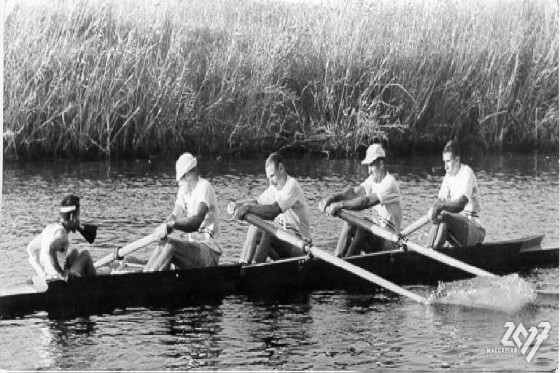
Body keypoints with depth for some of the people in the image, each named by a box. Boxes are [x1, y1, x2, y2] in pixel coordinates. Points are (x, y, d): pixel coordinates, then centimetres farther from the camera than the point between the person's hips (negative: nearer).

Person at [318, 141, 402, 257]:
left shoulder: (389, 183, -19)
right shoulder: (373, 179, 7)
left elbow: (366, 201, -31)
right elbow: (354, 192, -5)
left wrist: (339, 205, -37)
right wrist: (331, 198, -22)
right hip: (376, 232, 8)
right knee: (349, 223, -9)